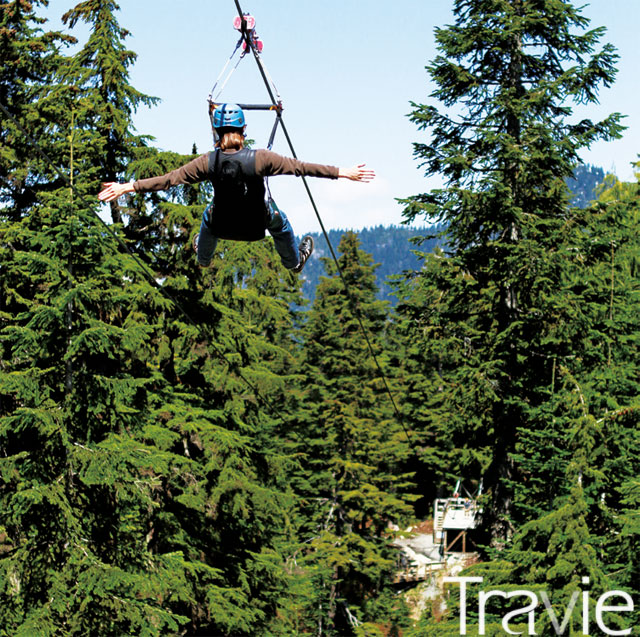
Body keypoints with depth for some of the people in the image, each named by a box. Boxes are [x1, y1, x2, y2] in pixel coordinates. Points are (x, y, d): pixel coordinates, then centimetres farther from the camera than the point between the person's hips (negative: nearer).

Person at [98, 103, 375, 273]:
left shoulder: (208, 162, -20)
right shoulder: (261, 159, -23)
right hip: (256, 224, -1)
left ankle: (203, 258, 64)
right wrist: (344, 173, -14)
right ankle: (294, 261, 56)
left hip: (222, 226, 2)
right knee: (278, 217, 33)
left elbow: (170, 178, -16)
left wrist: (128, 187, -9)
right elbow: (300, 167, -20)